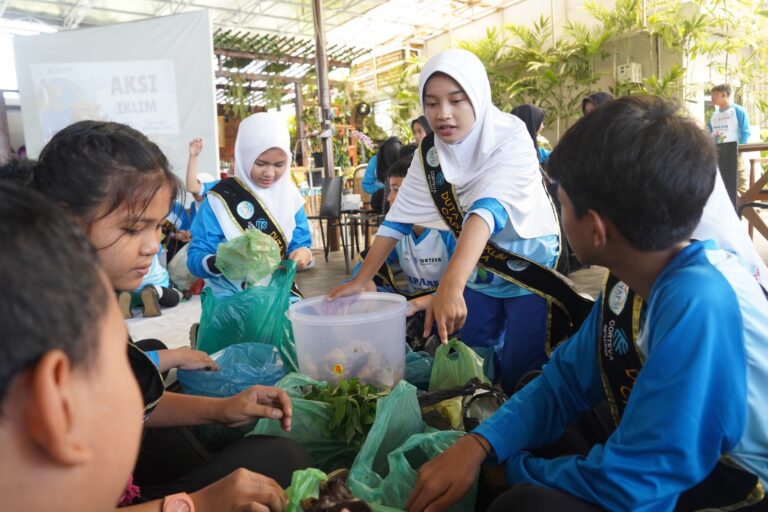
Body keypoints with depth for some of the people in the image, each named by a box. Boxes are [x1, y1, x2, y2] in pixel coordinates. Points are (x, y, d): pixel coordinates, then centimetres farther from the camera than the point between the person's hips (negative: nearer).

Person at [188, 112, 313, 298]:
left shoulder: (288, 194, 5)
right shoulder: (220, 198, -5)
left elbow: (301, 242, 9)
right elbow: (195, 258, -6)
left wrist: (303, 254, -14)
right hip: (230, 299, -2)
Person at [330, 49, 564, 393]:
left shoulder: (510, 139, -25)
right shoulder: (431, 153, -7)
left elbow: (488, 209, -41)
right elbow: (399, 218, -7)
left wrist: (450, 285, -55)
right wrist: (359, 281, -13)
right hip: (479, 271, 5)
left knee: (520, 378, -6)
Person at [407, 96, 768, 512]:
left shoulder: (700, 303, -31)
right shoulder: (630, 277, -5)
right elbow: (566, 380, 2)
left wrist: (515, 470, -10)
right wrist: (477, 444, -12)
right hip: (663, 475, 7)